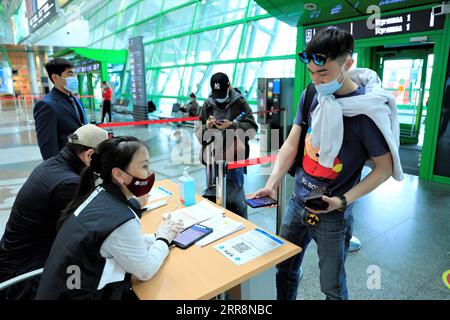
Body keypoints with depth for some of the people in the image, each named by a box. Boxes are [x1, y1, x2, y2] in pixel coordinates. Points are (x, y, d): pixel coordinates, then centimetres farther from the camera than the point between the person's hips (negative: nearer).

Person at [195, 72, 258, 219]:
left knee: (235, 196, 2)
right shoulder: (207, 105, 7)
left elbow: (252, 128, -5)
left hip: (235, 159, -3)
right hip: (213, 159, 3)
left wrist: (232, 125, -17)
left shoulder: (240, 102, 0)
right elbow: (198, 133, 8)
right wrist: (206, 127, -13)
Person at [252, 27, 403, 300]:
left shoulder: (368, 110, -17)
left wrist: (343, 201, -19)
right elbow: (291, 145, 0)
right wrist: (272, 184, -12)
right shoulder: (310, 96, -1)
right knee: (285, 269, 19)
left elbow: (384, 168, -10)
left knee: (332, 287, 13)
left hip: (332, 215, -4)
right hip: (297, 202, 5)